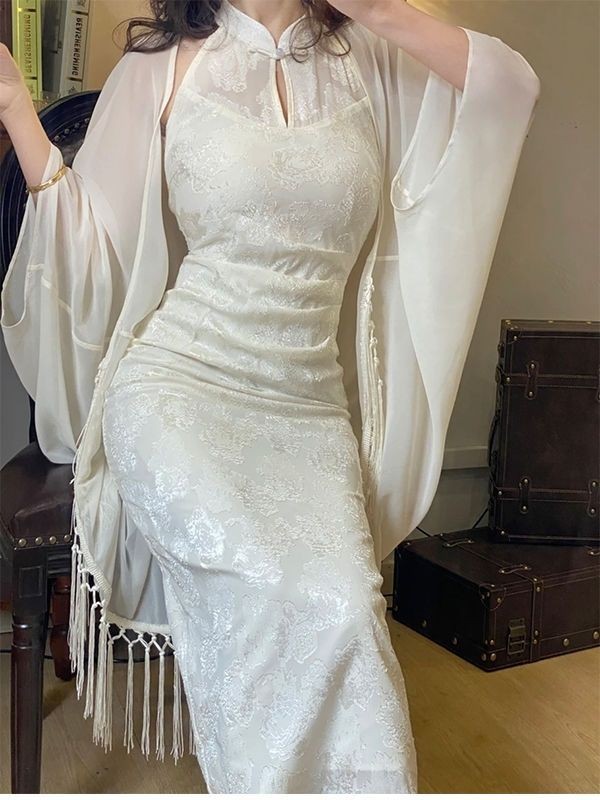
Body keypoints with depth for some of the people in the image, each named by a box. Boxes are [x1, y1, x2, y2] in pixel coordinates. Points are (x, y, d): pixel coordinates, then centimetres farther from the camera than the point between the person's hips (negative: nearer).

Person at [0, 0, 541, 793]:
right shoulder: (161, 72, 5)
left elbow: (513, 85, 6)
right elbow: (89, 249, 4)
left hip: (309, 408, 3)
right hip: (177, 390, -2)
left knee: (341, 602, -24)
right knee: (310, 606, -26)